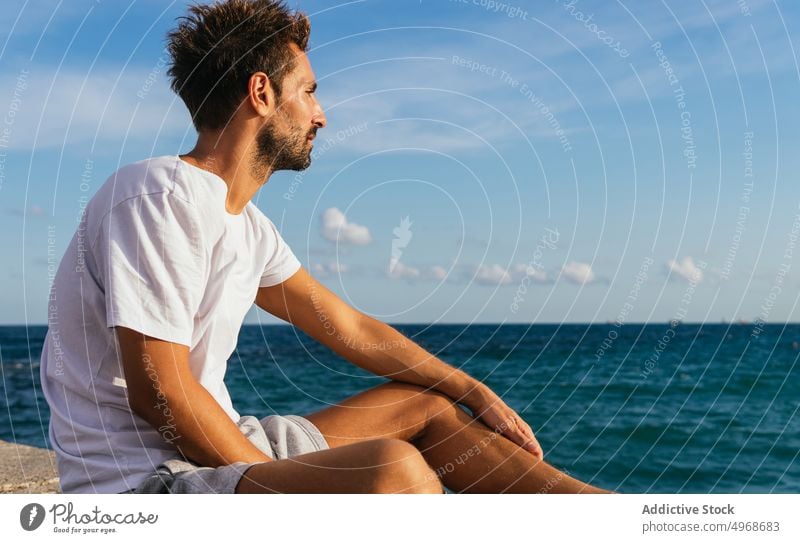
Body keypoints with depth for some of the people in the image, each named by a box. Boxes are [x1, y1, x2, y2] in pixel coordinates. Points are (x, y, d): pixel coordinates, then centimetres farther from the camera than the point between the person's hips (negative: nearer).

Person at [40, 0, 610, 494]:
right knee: (395, 468, -30)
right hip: (142, 480, -10)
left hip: (217, 450, 10)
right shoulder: (161, 194, -18)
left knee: (426, 405, 14)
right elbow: (158, 391, -23)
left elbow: (354, 329, 16)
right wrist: (284, 481, -16)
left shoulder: (248, 227, 11)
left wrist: (477, 393, 14)